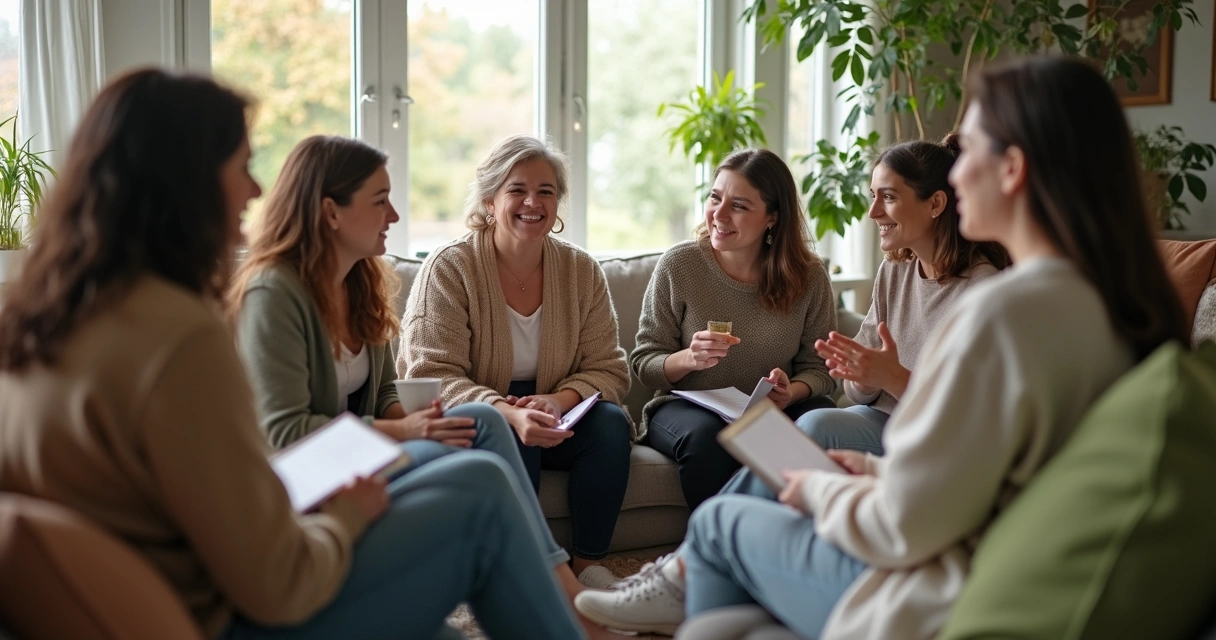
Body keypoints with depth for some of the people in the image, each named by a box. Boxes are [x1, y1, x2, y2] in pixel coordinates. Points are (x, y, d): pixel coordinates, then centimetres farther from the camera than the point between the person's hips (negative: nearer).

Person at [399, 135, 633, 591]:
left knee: (610, 421, -24)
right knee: (507, 437, -34)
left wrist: (559, 400, -24)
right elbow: (433, 376, -18)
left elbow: (608, 369, -1)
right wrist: (509, 413, -35)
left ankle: (589, 565, -15)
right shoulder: (450, 268, -11)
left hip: (552, 420, 4)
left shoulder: (582, 271, 1)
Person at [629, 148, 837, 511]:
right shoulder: (678, 265, -5)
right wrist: (688, 358, -23)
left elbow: (818, 368, 4)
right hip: (686, 406, -1)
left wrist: (792, 392, -19)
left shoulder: (809, 277, -1)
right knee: (709, 436, -36)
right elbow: (643, 364, -2)